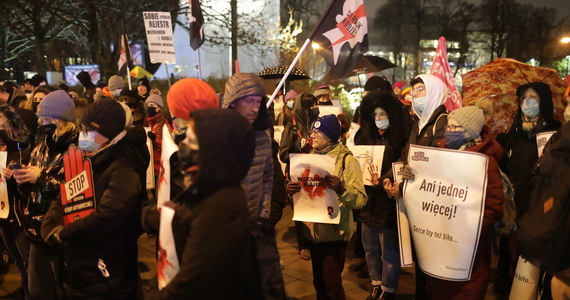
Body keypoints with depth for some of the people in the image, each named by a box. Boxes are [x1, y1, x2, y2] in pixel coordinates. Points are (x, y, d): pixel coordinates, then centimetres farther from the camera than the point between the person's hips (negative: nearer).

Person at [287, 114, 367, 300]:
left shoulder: (347, 160, -11)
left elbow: (360, 200, -19)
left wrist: (341, 189, -38)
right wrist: (292, 190, -9)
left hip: (335, 233, -6)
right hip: (314, 231, 6)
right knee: (319, 282, 17)